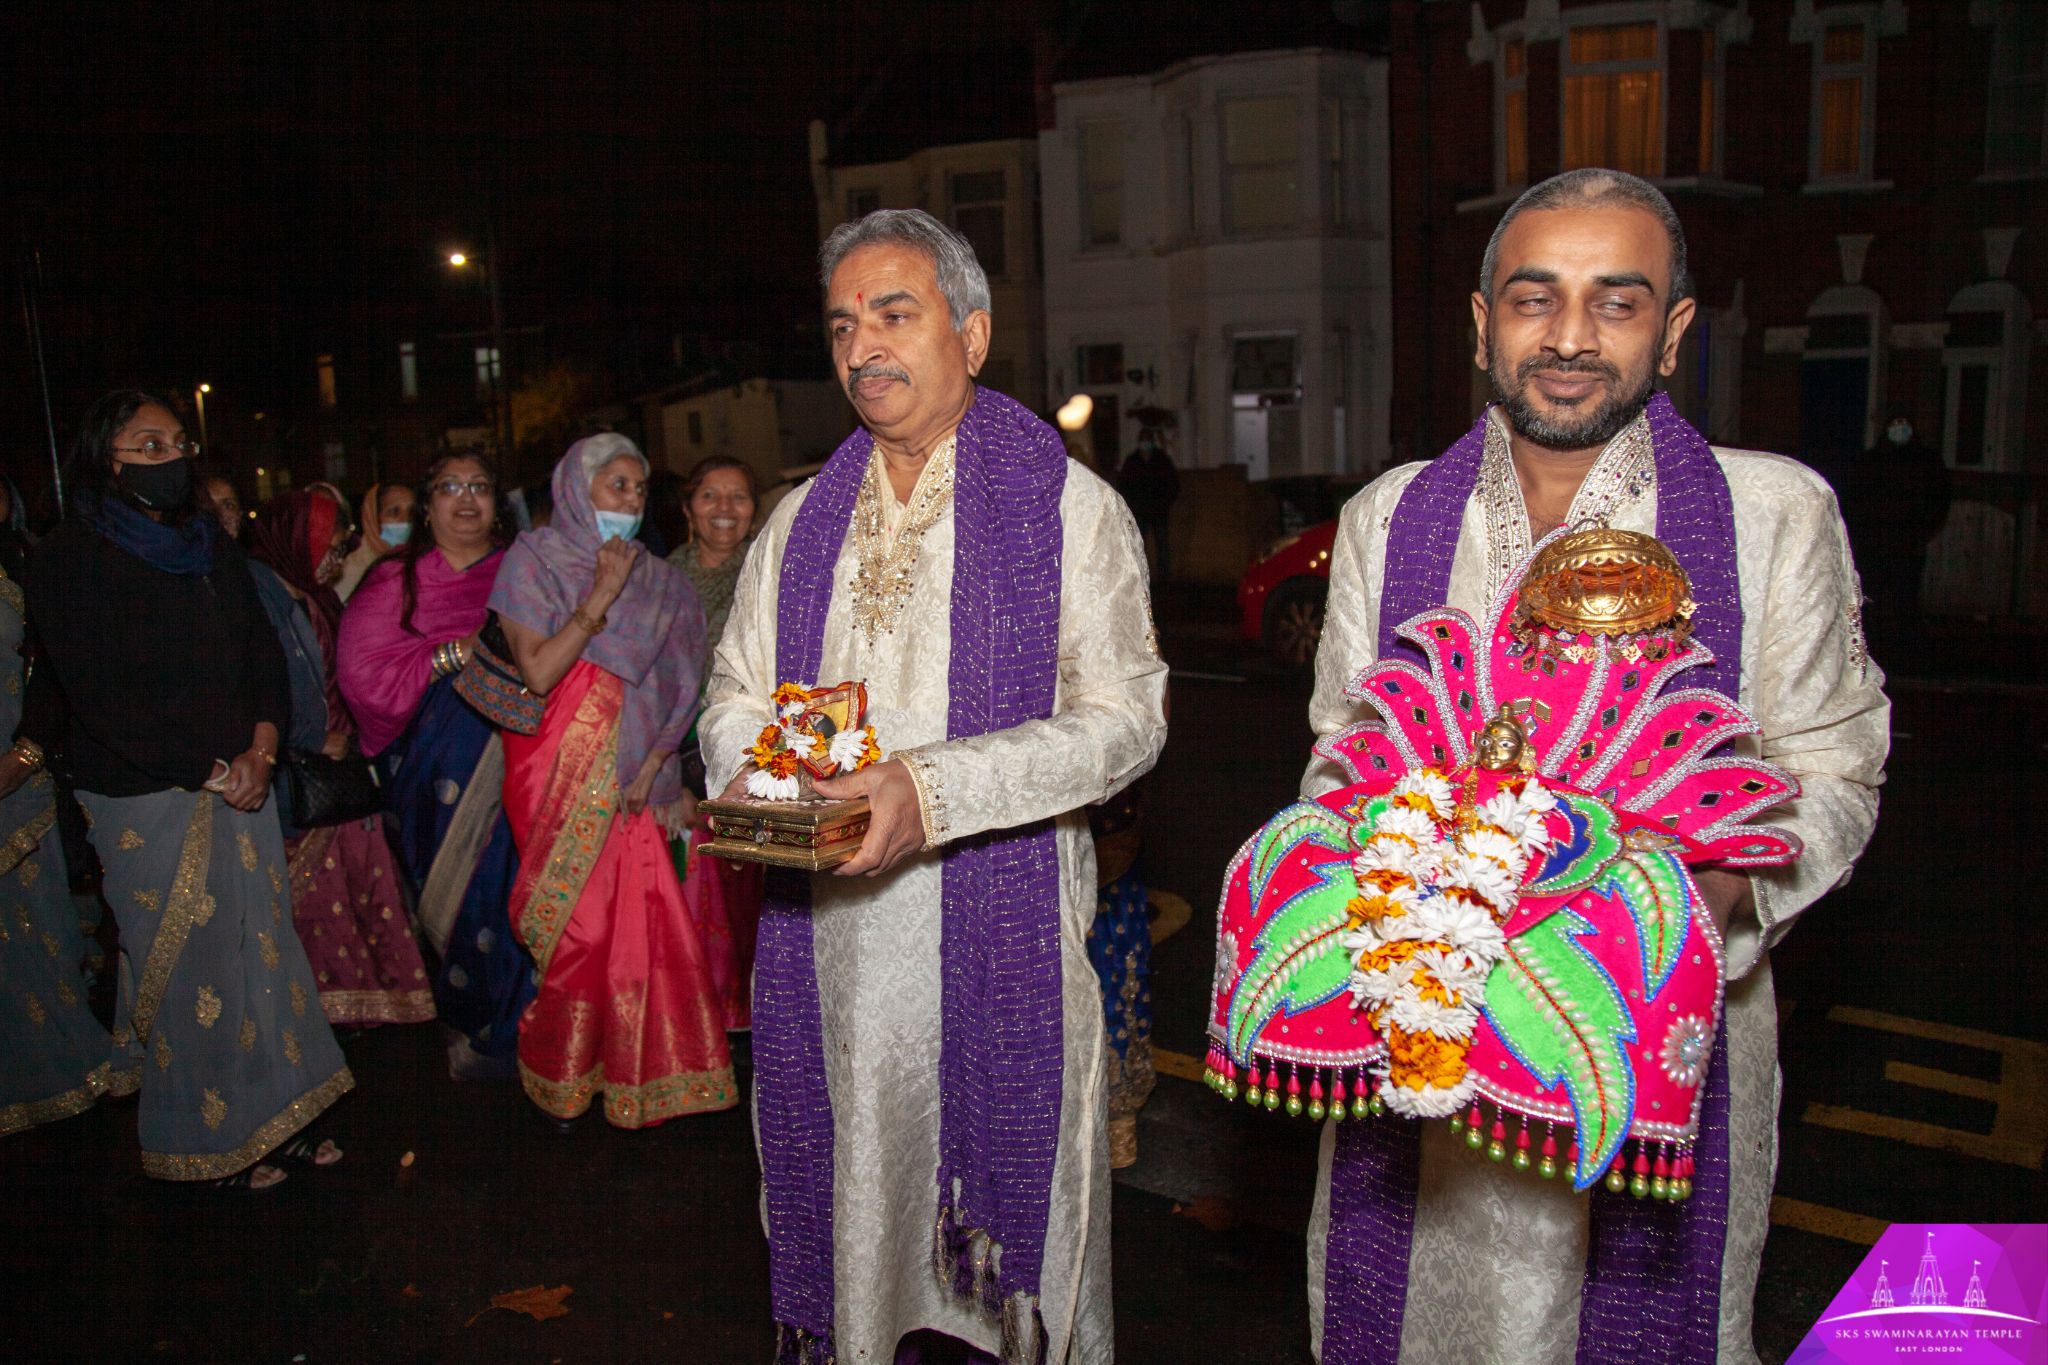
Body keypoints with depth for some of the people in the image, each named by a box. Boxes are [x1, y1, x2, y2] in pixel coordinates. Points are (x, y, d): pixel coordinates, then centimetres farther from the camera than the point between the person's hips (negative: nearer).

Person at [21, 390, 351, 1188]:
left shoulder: (209, 543, 10)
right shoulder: (71, 557, -9)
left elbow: (260, 649, 8)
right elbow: (102, 696, -14)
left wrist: (260, 750, -7)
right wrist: (210, 771, -14)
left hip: (240, 782, 6)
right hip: (147, 797, -5)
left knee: (262, 942, 9)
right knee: (187, 966, 3)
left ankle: (270, 1118, 22)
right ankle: (208, 1138, 19)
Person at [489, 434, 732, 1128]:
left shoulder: (656, 578, 13)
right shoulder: (534, 560, 2)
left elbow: (678, 681, 6)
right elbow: (538, 671, -10)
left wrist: (654, 758, -7)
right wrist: (602, 595, -12)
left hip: (637, 771, 3)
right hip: (565, 771, -3)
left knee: (646, 915, -1)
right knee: (578, 922, -4)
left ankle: (645, 1068, 13)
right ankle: (560, 1078, 12)